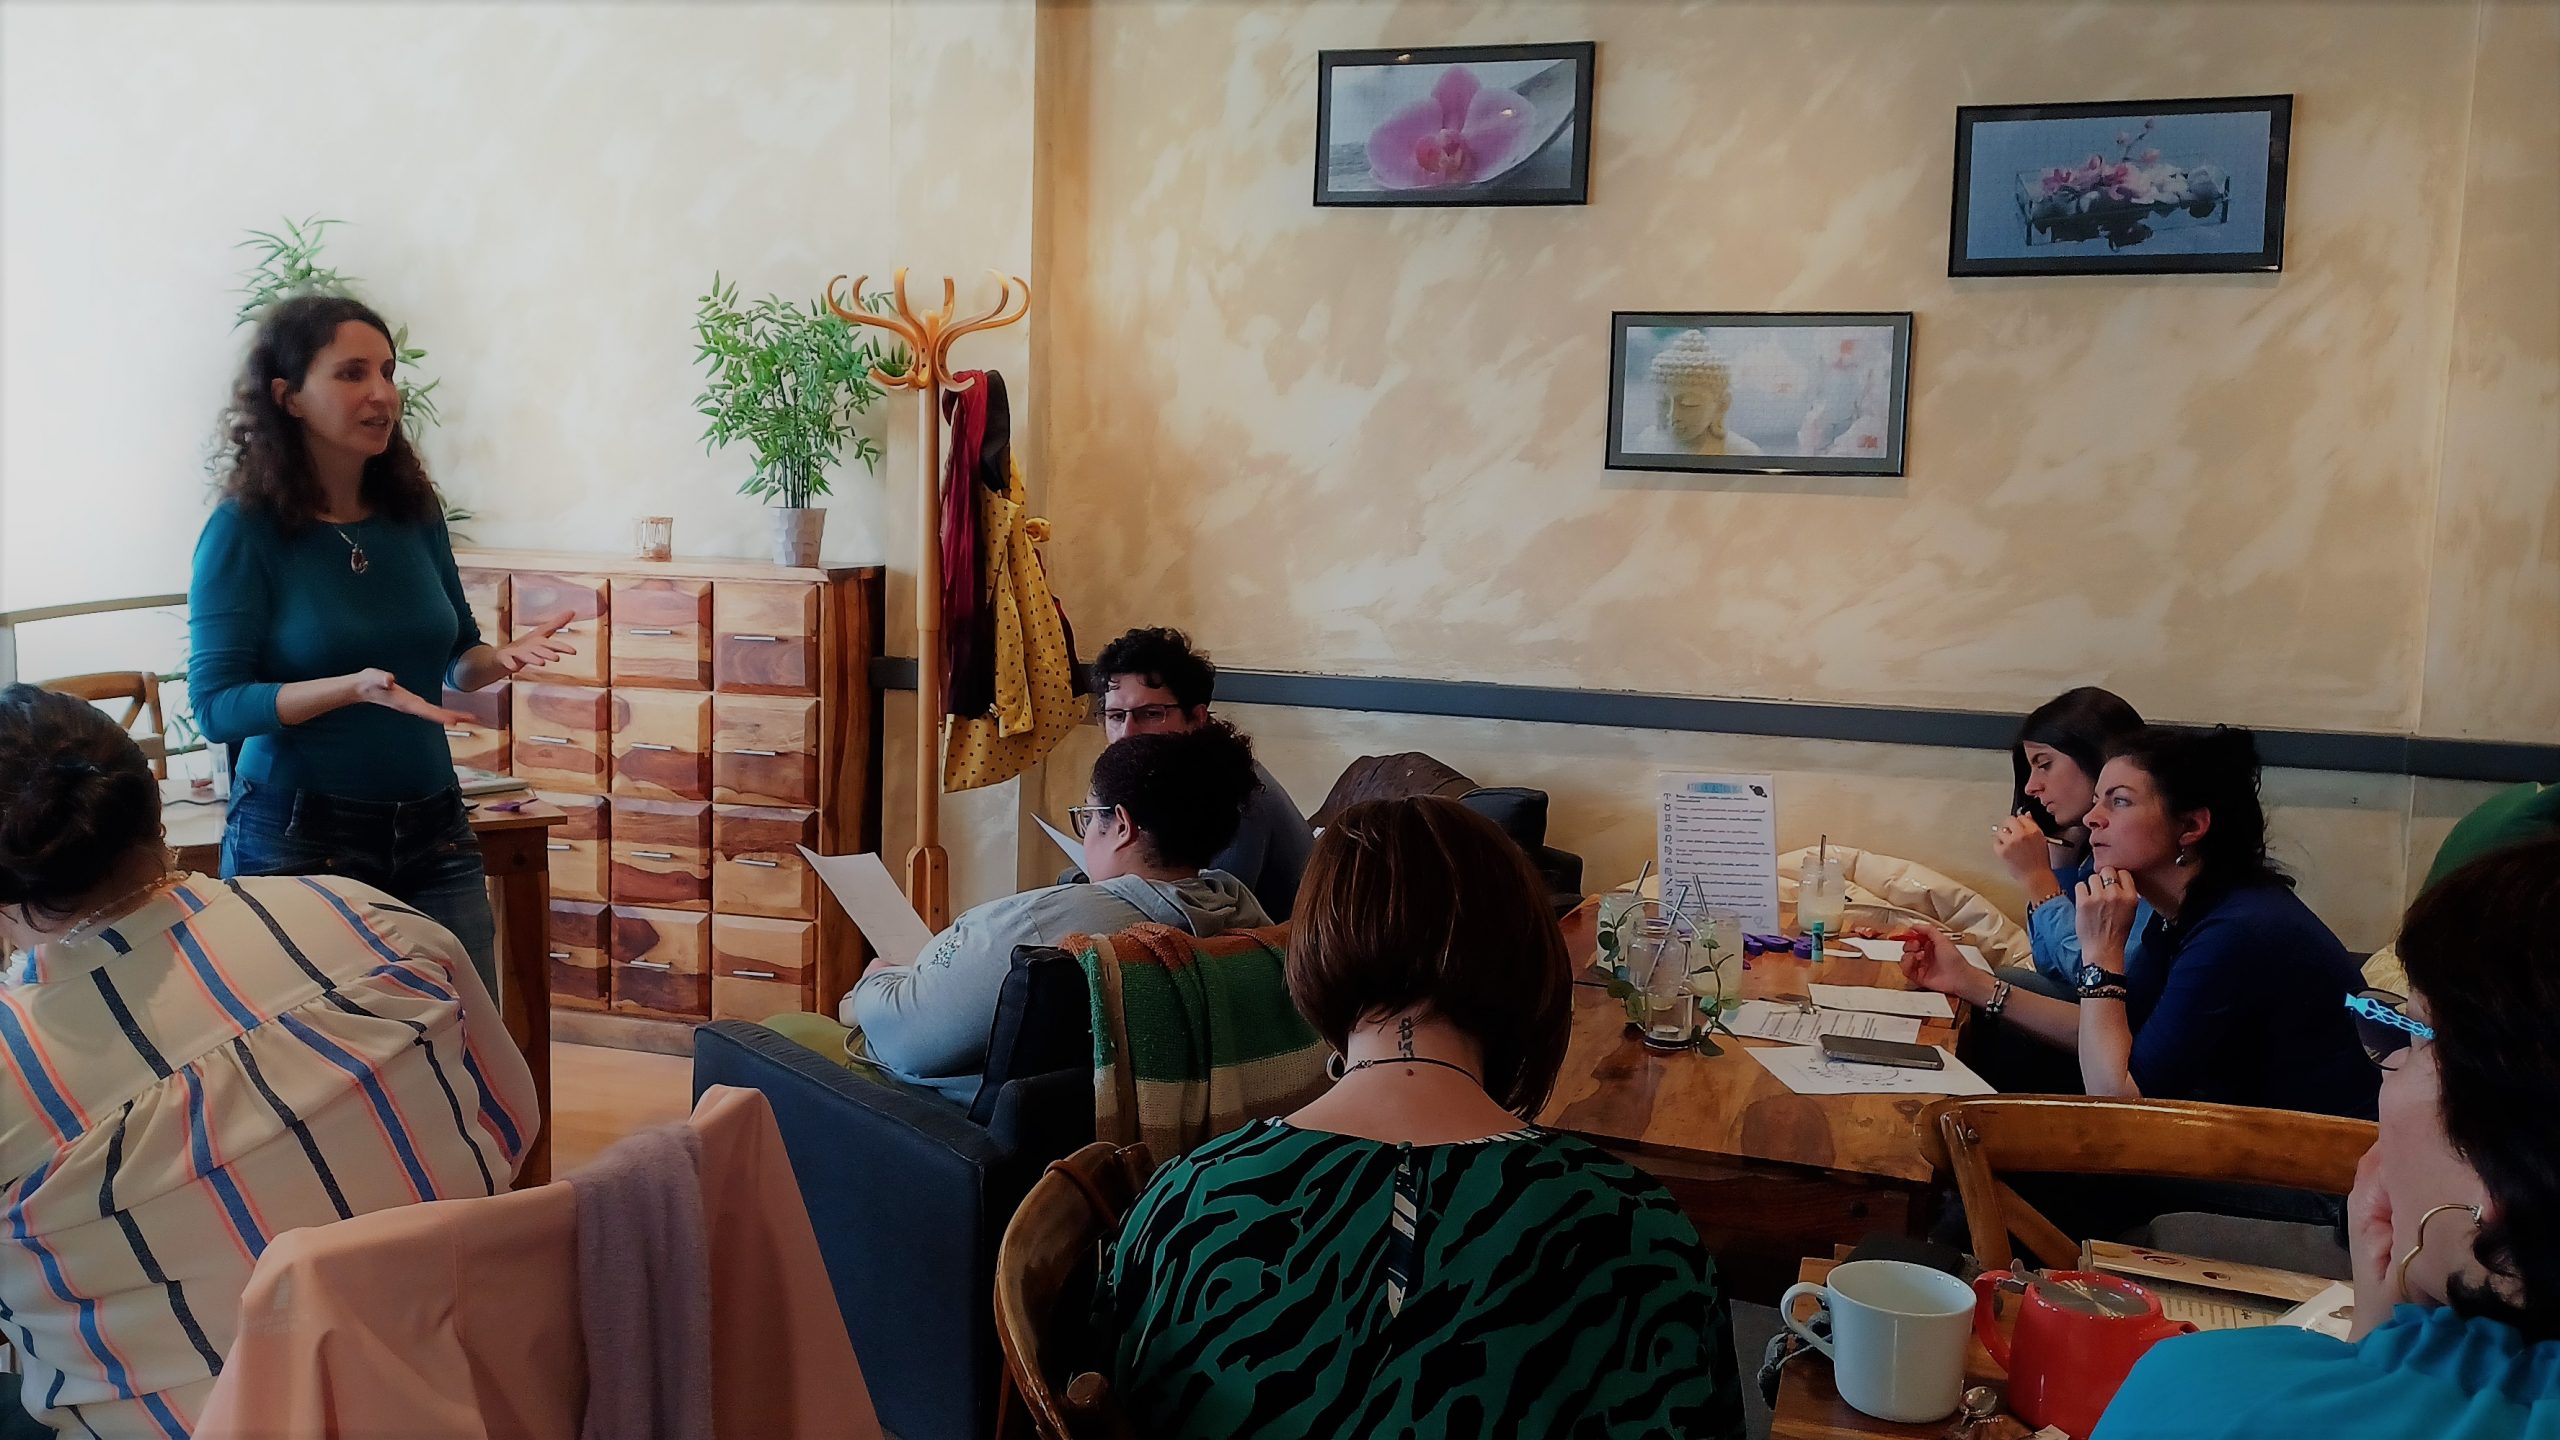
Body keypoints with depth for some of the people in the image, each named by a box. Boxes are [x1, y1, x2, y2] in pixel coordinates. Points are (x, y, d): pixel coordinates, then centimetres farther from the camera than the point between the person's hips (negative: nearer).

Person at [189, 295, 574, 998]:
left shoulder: (413, 512, 4)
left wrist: (506, 656, -8)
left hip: (432, 827, 4)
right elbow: (216, 705, -13)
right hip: (299, 836, -4)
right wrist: (353, 687, -27)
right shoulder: (245, 530, -9)